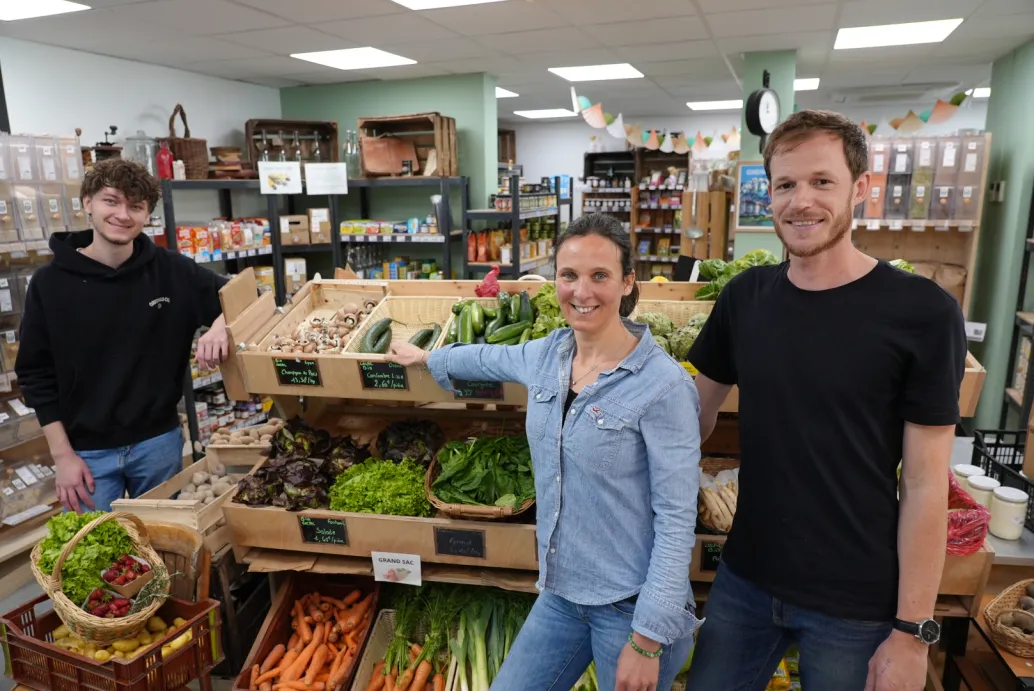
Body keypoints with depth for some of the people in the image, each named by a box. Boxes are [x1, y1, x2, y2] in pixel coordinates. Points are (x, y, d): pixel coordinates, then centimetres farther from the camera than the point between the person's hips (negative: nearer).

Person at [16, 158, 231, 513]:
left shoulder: (171, 270, -6)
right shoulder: (50, 282, -6)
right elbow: (36, 374, -2)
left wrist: (221, 323, -22)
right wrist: (61, 454, -6)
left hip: (159, 441, 1)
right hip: (88, 451, -1)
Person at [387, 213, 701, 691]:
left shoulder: (662, 384, -20)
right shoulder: (547, 355, -1)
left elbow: (676, 519, -18)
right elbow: (490, 358, 20)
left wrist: (648, 640, -17)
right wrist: (426, 357, 35)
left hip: (631, 604, -5)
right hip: (561, 592, 6)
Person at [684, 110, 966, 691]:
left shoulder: (923, 313, -14)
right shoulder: (745, 297, -3)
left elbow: (926, 484, -12)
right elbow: (696, 414, 6)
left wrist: (913, 629, -9)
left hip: (858, 604, -3)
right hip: (744, 582, 4)